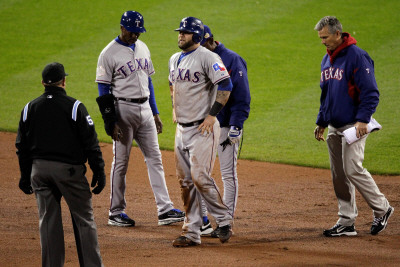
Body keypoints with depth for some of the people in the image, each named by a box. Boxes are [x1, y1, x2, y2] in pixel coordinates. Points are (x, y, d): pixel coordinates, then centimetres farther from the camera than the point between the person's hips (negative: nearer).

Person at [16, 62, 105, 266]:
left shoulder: (29, 108, 6)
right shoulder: (74, 106, -7)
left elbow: (22, 147, 10)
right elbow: (90, 144, -7)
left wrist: (25, 177, 17)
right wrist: (99, 172, -2)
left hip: (39, 170, 4)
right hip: (69, 170, -4)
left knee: (48, 221, 8)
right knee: (84, 219, 3)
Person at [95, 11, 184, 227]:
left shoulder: (142, 48, 11)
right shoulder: (109, 54, -10)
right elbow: (104, 91, -11)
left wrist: (155, 113, 16)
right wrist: (110, 123, -16)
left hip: (145, 110, 7)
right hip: (123, 110, -7)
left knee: (154, 158, 4)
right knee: (121, 162, 0)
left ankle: (164, 210, 4)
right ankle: (116, 213, 9)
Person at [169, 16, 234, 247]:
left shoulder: (207, 57, -12)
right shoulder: (175, 60, 14)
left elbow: (226, 85, -19)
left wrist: (212, 115, -19)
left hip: (203, 128, -8)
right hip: (182, 129, 8)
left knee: (200, 176, -16)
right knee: (185, 182, 6)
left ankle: (224, 220, 1)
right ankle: (192, 233, 9)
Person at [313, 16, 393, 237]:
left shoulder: (356, 56, -12)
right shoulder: (327, 59, 14)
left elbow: (370, 92, -16)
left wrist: (363, 119, -25)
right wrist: (321, 122, 20)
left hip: (354, 125, -8)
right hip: (334, 127, 8)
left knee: (353, 169, -15)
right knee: (338, 175, 7)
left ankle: (382, 209, 2)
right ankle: (346, 222, 11)